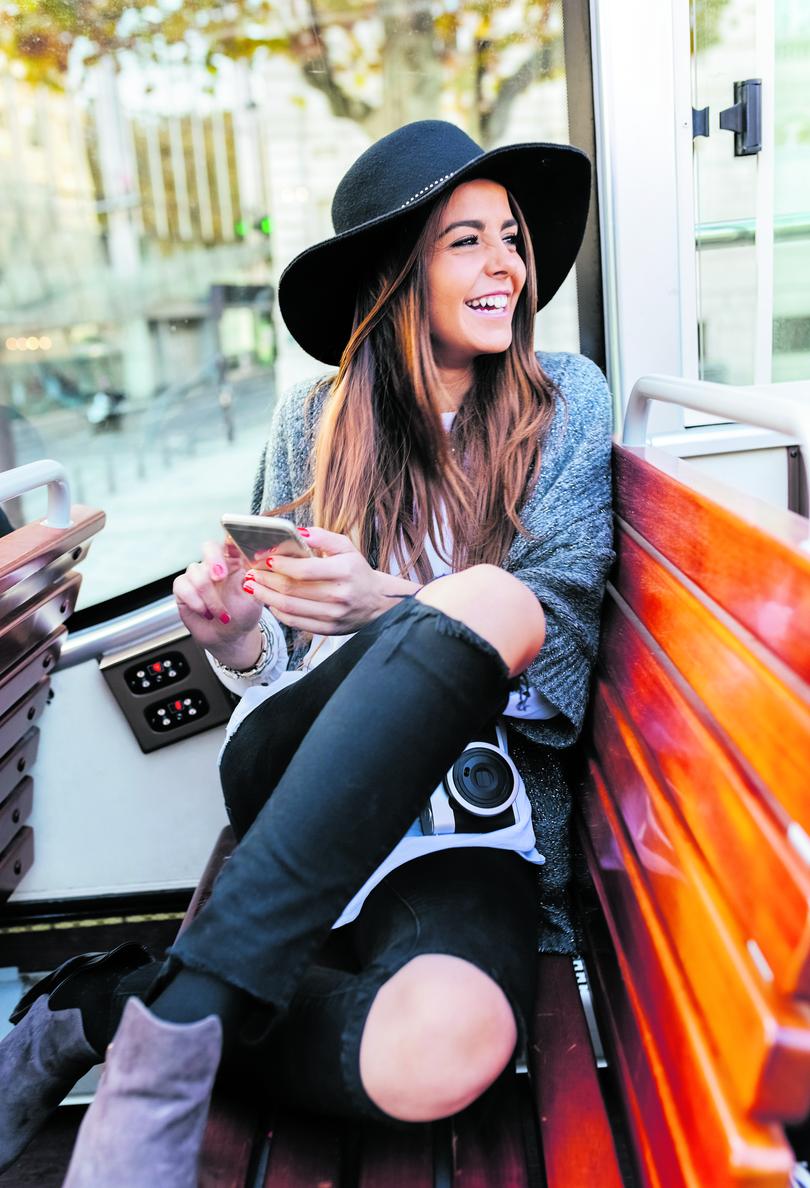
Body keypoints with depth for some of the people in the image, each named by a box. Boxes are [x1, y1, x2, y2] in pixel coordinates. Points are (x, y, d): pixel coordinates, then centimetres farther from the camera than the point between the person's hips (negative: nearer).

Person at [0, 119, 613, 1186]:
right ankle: (177, 1033, -28)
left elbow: (561, 629, -3)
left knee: (444, 1054, -34)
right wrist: (236, 637, -15)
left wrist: (384, 604, -20)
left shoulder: (566, 404, 6)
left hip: (479, 798, 0)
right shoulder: (317, 421, 7)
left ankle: (112, 1009, -11)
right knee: (490, 596, -33)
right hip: (291, 781, 1)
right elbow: (280, 661, 10)